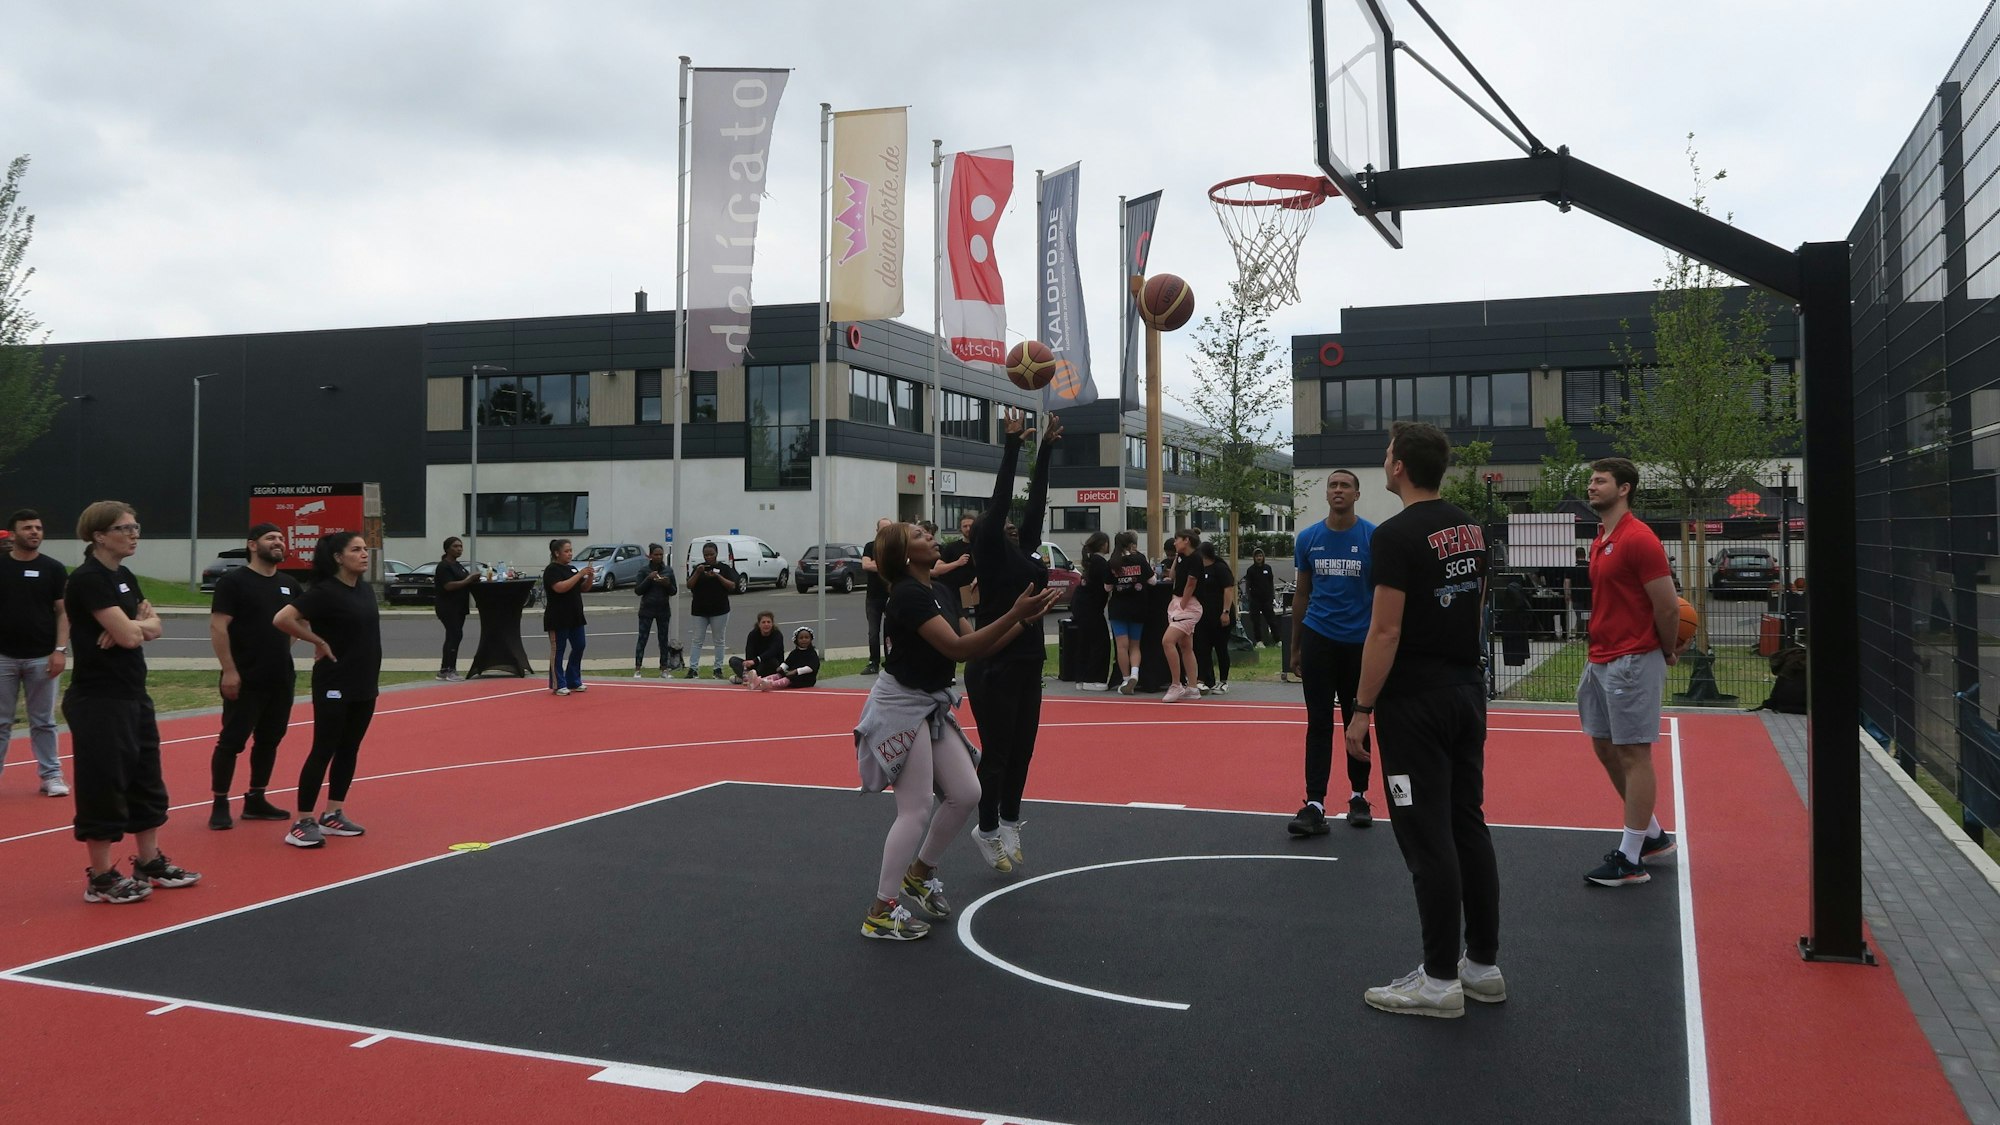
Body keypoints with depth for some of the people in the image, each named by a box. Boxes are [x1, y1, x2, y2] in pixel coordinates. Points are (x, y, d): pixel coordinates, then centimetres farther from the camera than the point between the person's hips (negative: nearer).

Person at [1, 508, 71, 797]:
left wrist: (60, 650, -9)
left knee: (43, 722, 6)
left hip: (42, 657, -1)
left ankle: (51, 775, 13)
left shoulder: (54, 569, 1)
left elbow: (63, 612, 0)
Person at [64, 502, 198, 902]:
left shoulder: (125, 577, 12)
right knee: (103, 784, -1)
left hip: (133, 695, 9)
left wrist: (131, 626, -11)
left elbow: (153, 627, 10)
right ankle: (100, 877, 9)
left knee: (146, 779, 15)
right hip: (98, 700, -9)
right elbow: (129, 635, -22)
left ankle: (149, 863, 27)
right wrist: (140, 624, 0)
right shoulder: (88, 579, -16)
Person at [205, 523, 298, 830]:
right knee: (232, 741, -1)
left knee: (269, 740, 12)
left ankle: (256, 800, 22)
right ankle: (220, 805, 7)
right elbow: (218, 627, -13)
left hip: (281, 680, 7)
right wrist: (229, 671, -18)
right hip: (245, 680, -6)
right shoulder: (233, 581, -8)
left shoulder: (289, 584, 11)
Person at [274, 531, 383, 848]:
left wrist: (373, 678, 12)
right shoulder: (325, 591, -14)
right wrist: (319, 642, -13)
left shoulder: (366, 589, 9)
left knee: (349, 750, 12)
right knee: (324, 751, -4)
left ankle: (333, 815, 22)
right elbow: (282, 619, -22)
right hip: (335, 686, -7)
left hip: (365, 685, 7)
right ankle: (302, 823, 2)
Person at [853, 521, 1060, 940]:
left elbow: (976, 646, 11)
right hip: (901, 706, -9)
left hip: (930, 707, 9)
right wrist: (1015, 614, -31)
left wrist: (1027, 618, 4)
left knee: (966, 794, 5)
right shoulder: (909, 594, -20)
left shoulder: (934, 593, 10)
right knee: (915, 811, -8)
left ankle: (920, 873, 25)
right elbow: (958, 648, -28)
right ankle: (881, 914, 3)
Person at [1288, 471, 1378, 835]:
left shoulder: (1373, 537, -3)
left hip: (1359, 644, -1)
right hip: (1318, 640, 1)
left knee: (1356, 722, 9)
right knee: (1318, 723, -1)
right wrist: (1295, 648, 11)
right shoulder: (1307, 539, 5)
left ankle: (1359, 796, 23)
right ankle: (1314, 805, -2)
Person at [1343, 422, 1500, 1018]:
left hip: (1415, 702, -9)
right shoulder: (1471, 528, 11)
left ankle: (1440, 980, 4)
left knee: (1428, 839, -3)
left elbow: (1385, 630, -19)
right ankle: (1483, 964, 22)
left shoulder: (1396, 535, -16)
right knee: (1469, 828, 14)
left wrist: (1361, 709, -13)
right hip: (1468, 693, 9)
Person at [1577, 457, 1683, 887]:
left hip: (1632, 663, -10)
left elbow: (1668, 608, -15)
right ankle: (1653, 835, 29)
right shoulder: (1600, 540, 13)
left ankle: (1630, 860, 5)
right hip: (1600, 660, 10)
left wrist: (1667, 652, -2)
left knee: (1633, 754, -2)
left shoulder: (1639, 539, -16)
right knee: (1605, 747, 15)